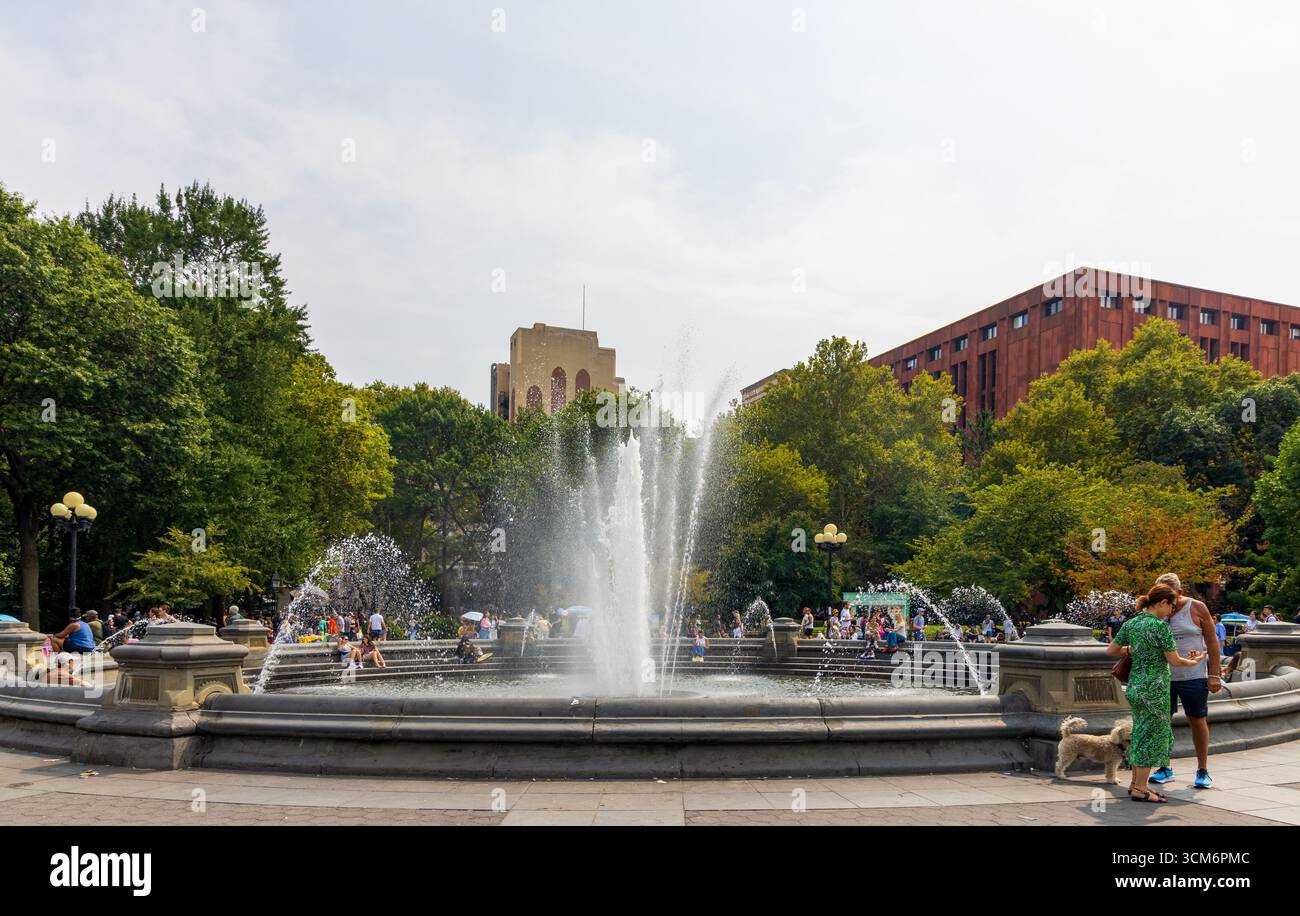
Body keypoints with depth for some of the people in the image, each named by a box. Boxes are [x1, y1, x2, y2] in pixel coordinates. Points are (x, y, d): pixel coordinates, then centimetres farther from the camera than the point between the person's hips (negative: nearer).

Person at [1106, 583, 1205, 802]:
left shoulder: (1130, 624, 5)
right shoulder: (1160, 626, -16)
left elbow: (1110, 650, 9)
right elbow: (1175, 661, -12)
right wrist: (1193, 662, 7)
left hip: (1134, 685, 8)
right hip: (1154, 688, -8)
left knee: (1142, 733, 17)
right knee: (1152, 735, 1)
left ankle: (1136, 783, 23)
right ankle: (1140, 789, 6)